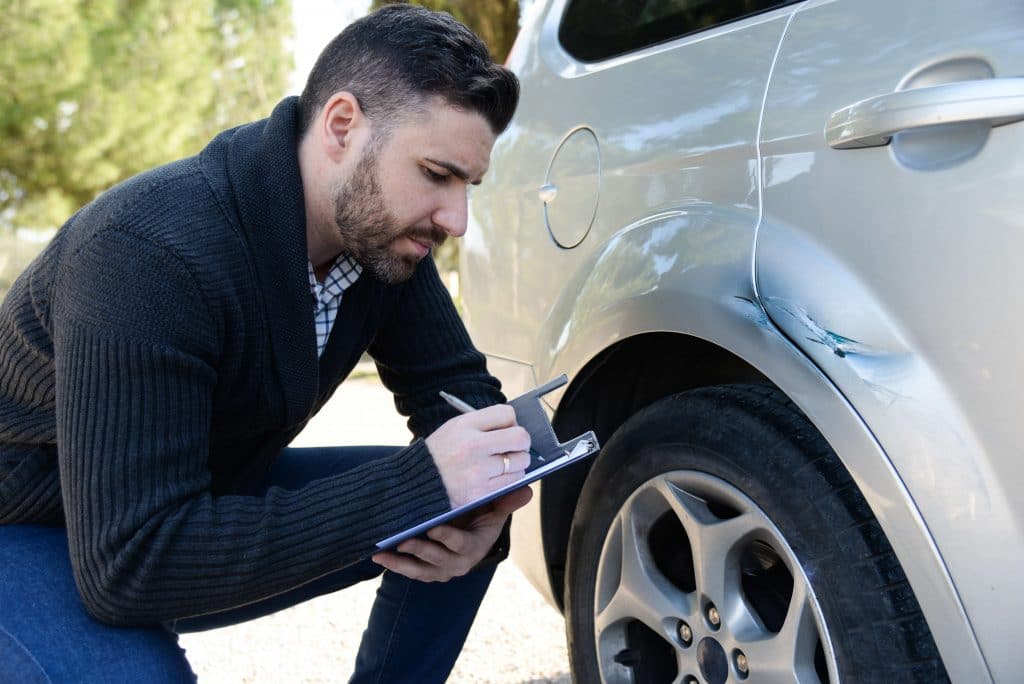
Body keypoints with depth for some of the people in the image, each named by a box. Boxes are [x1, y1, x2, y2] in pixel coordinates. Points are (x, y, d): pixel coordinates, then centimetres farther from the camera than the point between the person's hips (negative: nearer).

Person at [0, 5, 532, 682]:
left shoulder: (381, 233, -13)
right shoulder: (149, 251, -34)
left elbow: (458, 388, -3)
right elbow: (130, 562, -37)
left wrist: (480, 509, -27)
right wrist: (420, 484, -41)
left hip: (206, 496, 6)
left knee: (455, 517, -7)